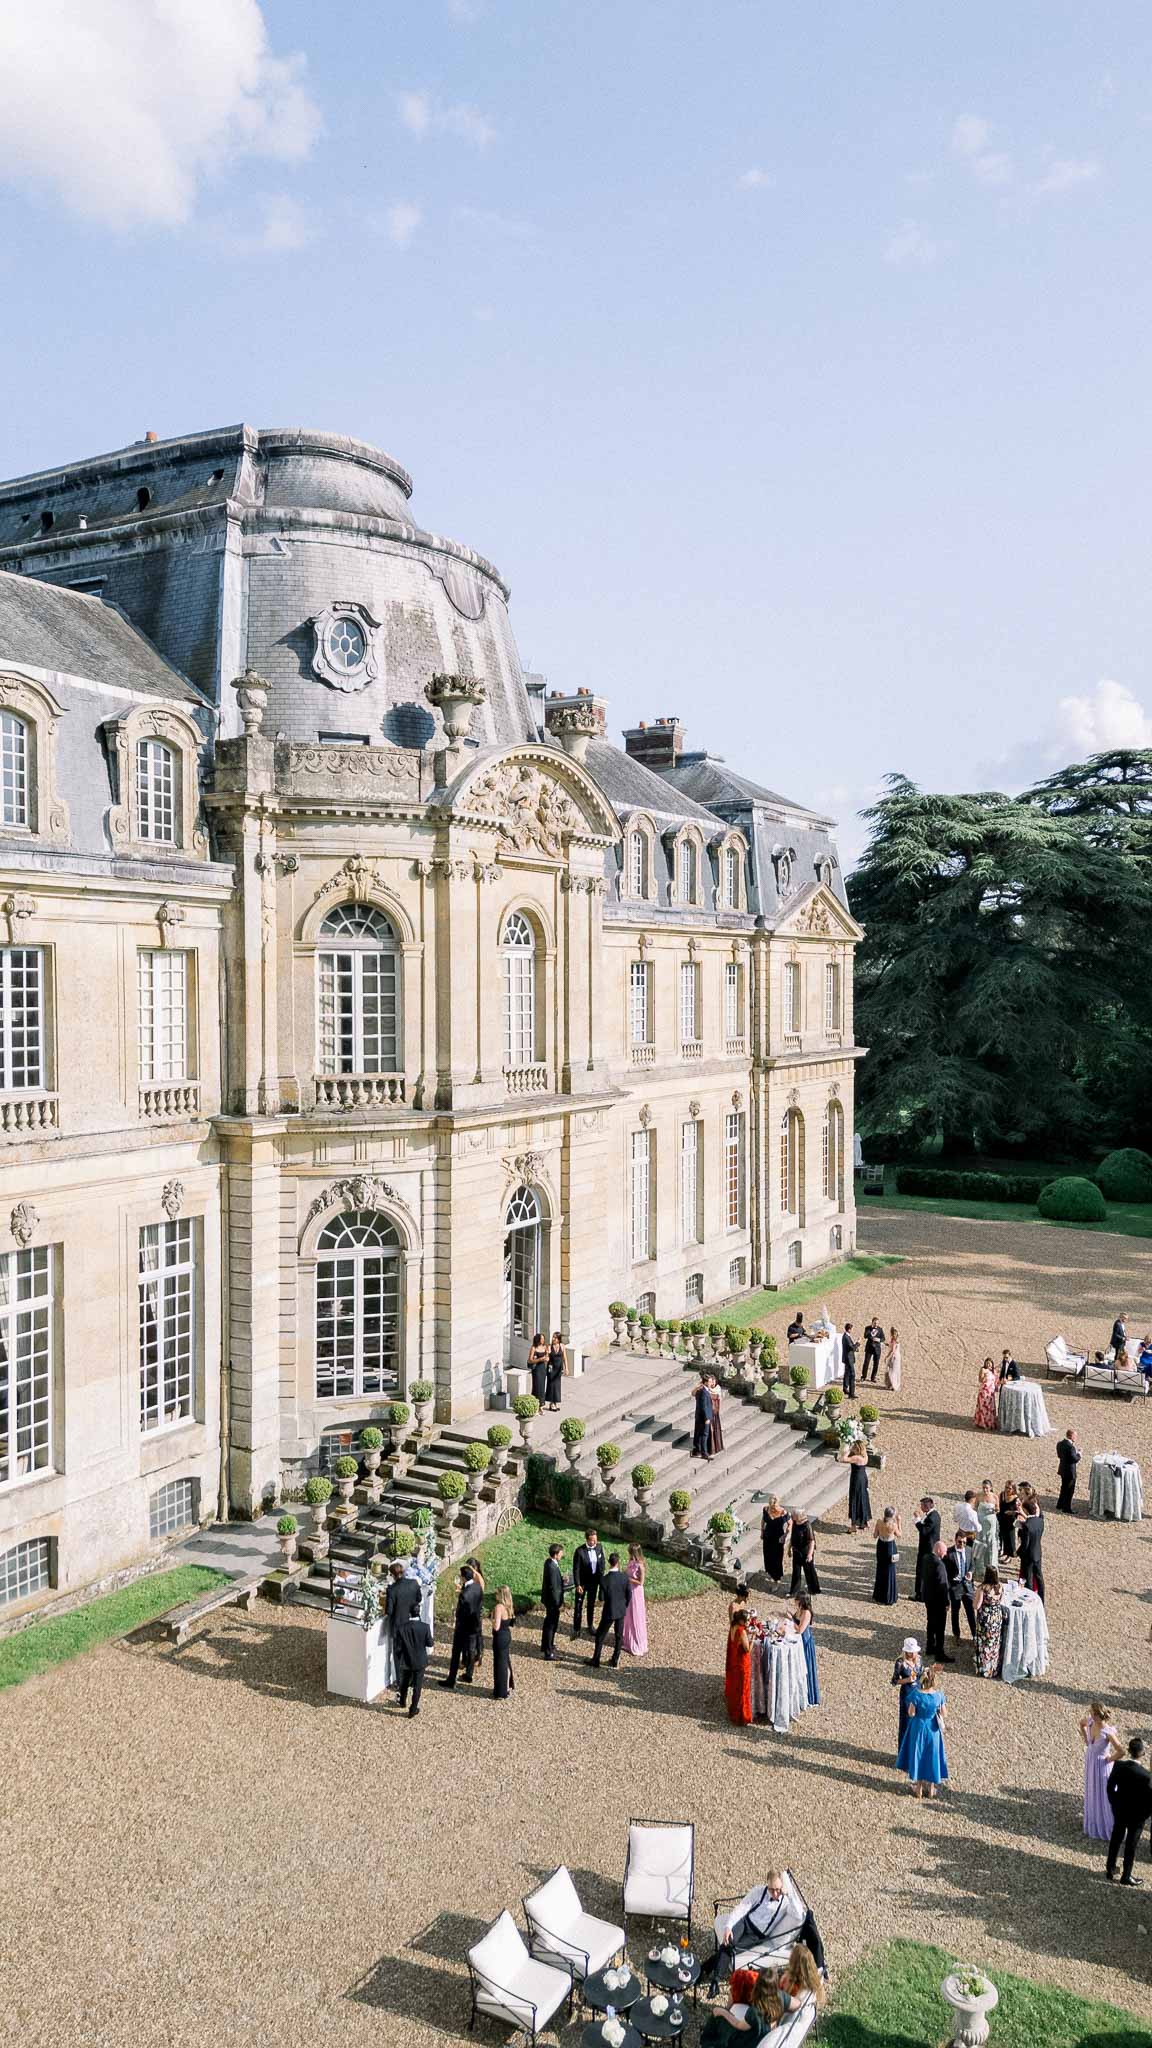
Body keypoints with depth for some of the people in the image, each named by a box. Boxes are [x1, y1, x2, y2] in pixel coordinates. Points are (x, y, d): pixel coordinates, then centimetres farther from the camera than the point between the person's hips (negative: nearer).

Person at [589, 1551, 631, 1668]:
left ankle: (596, 1660, 19)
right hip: (621, 1611, 4)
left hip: (609, 1612, -3)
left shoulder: (605, 1579, -22)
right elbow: (629, 1595, -1)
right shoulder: (625, 1577, -11)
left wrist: (601, 1609, 6)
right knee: (619, 1635, 18)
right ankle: (615, 1660, 26)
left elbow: (602, 1598, -15)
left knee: (600, 1635, 12)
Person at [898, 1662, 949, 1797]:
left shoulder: (916, 1694, -23)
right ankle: (931, 1788, 31)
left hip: (918, 1728, -1)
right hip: (933, 1730, 1)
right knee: (932, 1757, 19)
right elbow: (945, 1715, -7)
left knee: (918, 1755, 17)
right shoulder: (939, 1696, -17)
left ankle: (919, 1788, 28)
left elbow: (911, 1713, -15)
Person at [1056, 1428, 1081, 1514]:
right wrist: (1078, 1453, -7)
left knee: (1064, 1488, 24)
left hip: (1063, 1470, 9)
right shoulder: (1070, 1447, -27)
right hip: (1070, 1471, -9)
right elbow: (1075, 1459, -26)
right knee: (1069, 1491, 8)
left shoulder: (1060, 1444, 0)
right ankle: (1066, 1509, 18)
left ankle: (1060, 1505, 36)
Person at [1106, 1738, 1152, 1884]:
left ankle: (1110, 1870, 38)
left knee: (1115, 1839, 23)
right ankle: (1126, 1877, 31)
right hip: (1136, 1814, -4)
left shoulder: (1118, 1765, -16)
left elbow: (1110, 1787, -4)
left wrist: (1114, 1804, 12)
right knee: (1131, 1844, 16)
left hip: (1119, 1810, 4)